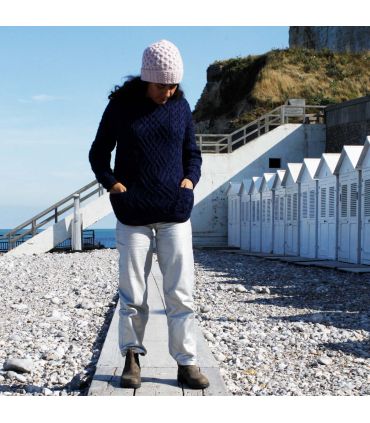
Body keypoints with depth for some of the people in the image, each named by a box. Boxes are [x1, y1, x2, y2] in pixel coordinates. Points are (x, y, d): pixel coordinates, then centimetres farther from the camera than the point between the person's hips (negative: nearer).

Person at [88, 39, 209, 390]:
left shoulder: (180, 106, 5)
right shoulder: (121, 105, -1)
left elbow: (192, 153, 16)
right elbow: (98, 154, 7)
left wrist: (190, 179, -2)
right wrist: (112, 183, -8)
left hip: (175, 213, 2)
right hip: (133, 213, -1)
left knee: (180, 292, 0)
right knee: (133, 293, 3)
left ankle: (186, 363, 8)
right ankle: (131, 357, 20)